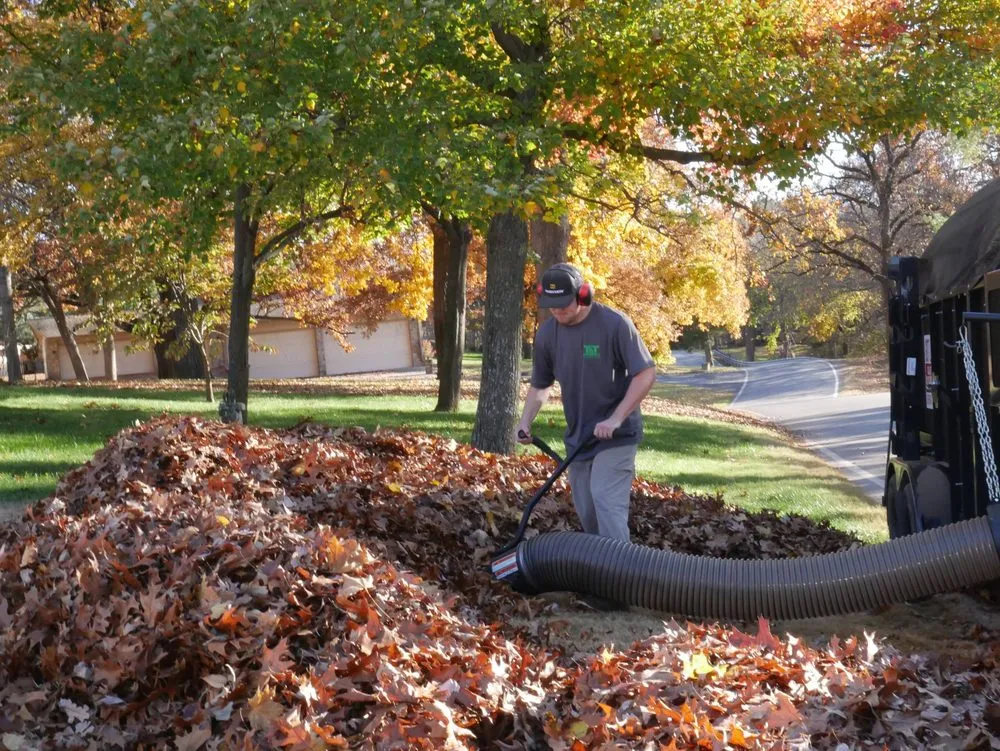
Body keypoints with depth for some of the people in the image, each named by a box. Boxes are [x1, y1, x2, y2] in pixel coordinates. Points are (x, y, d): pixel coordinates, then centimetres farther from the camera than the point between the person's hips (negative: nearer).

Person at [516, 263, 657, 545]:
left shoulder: (615, 324, -18)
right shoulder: (546, 334, -2)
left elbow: (646, 373, -18)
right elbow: (540, 385, 11)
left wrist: (615, 419, -24)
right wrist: (525, 422, -5)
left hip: (616, 434, -6)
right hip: (577, 435, 6)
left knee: (606, 500, -17)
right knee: (585, 509, 12)